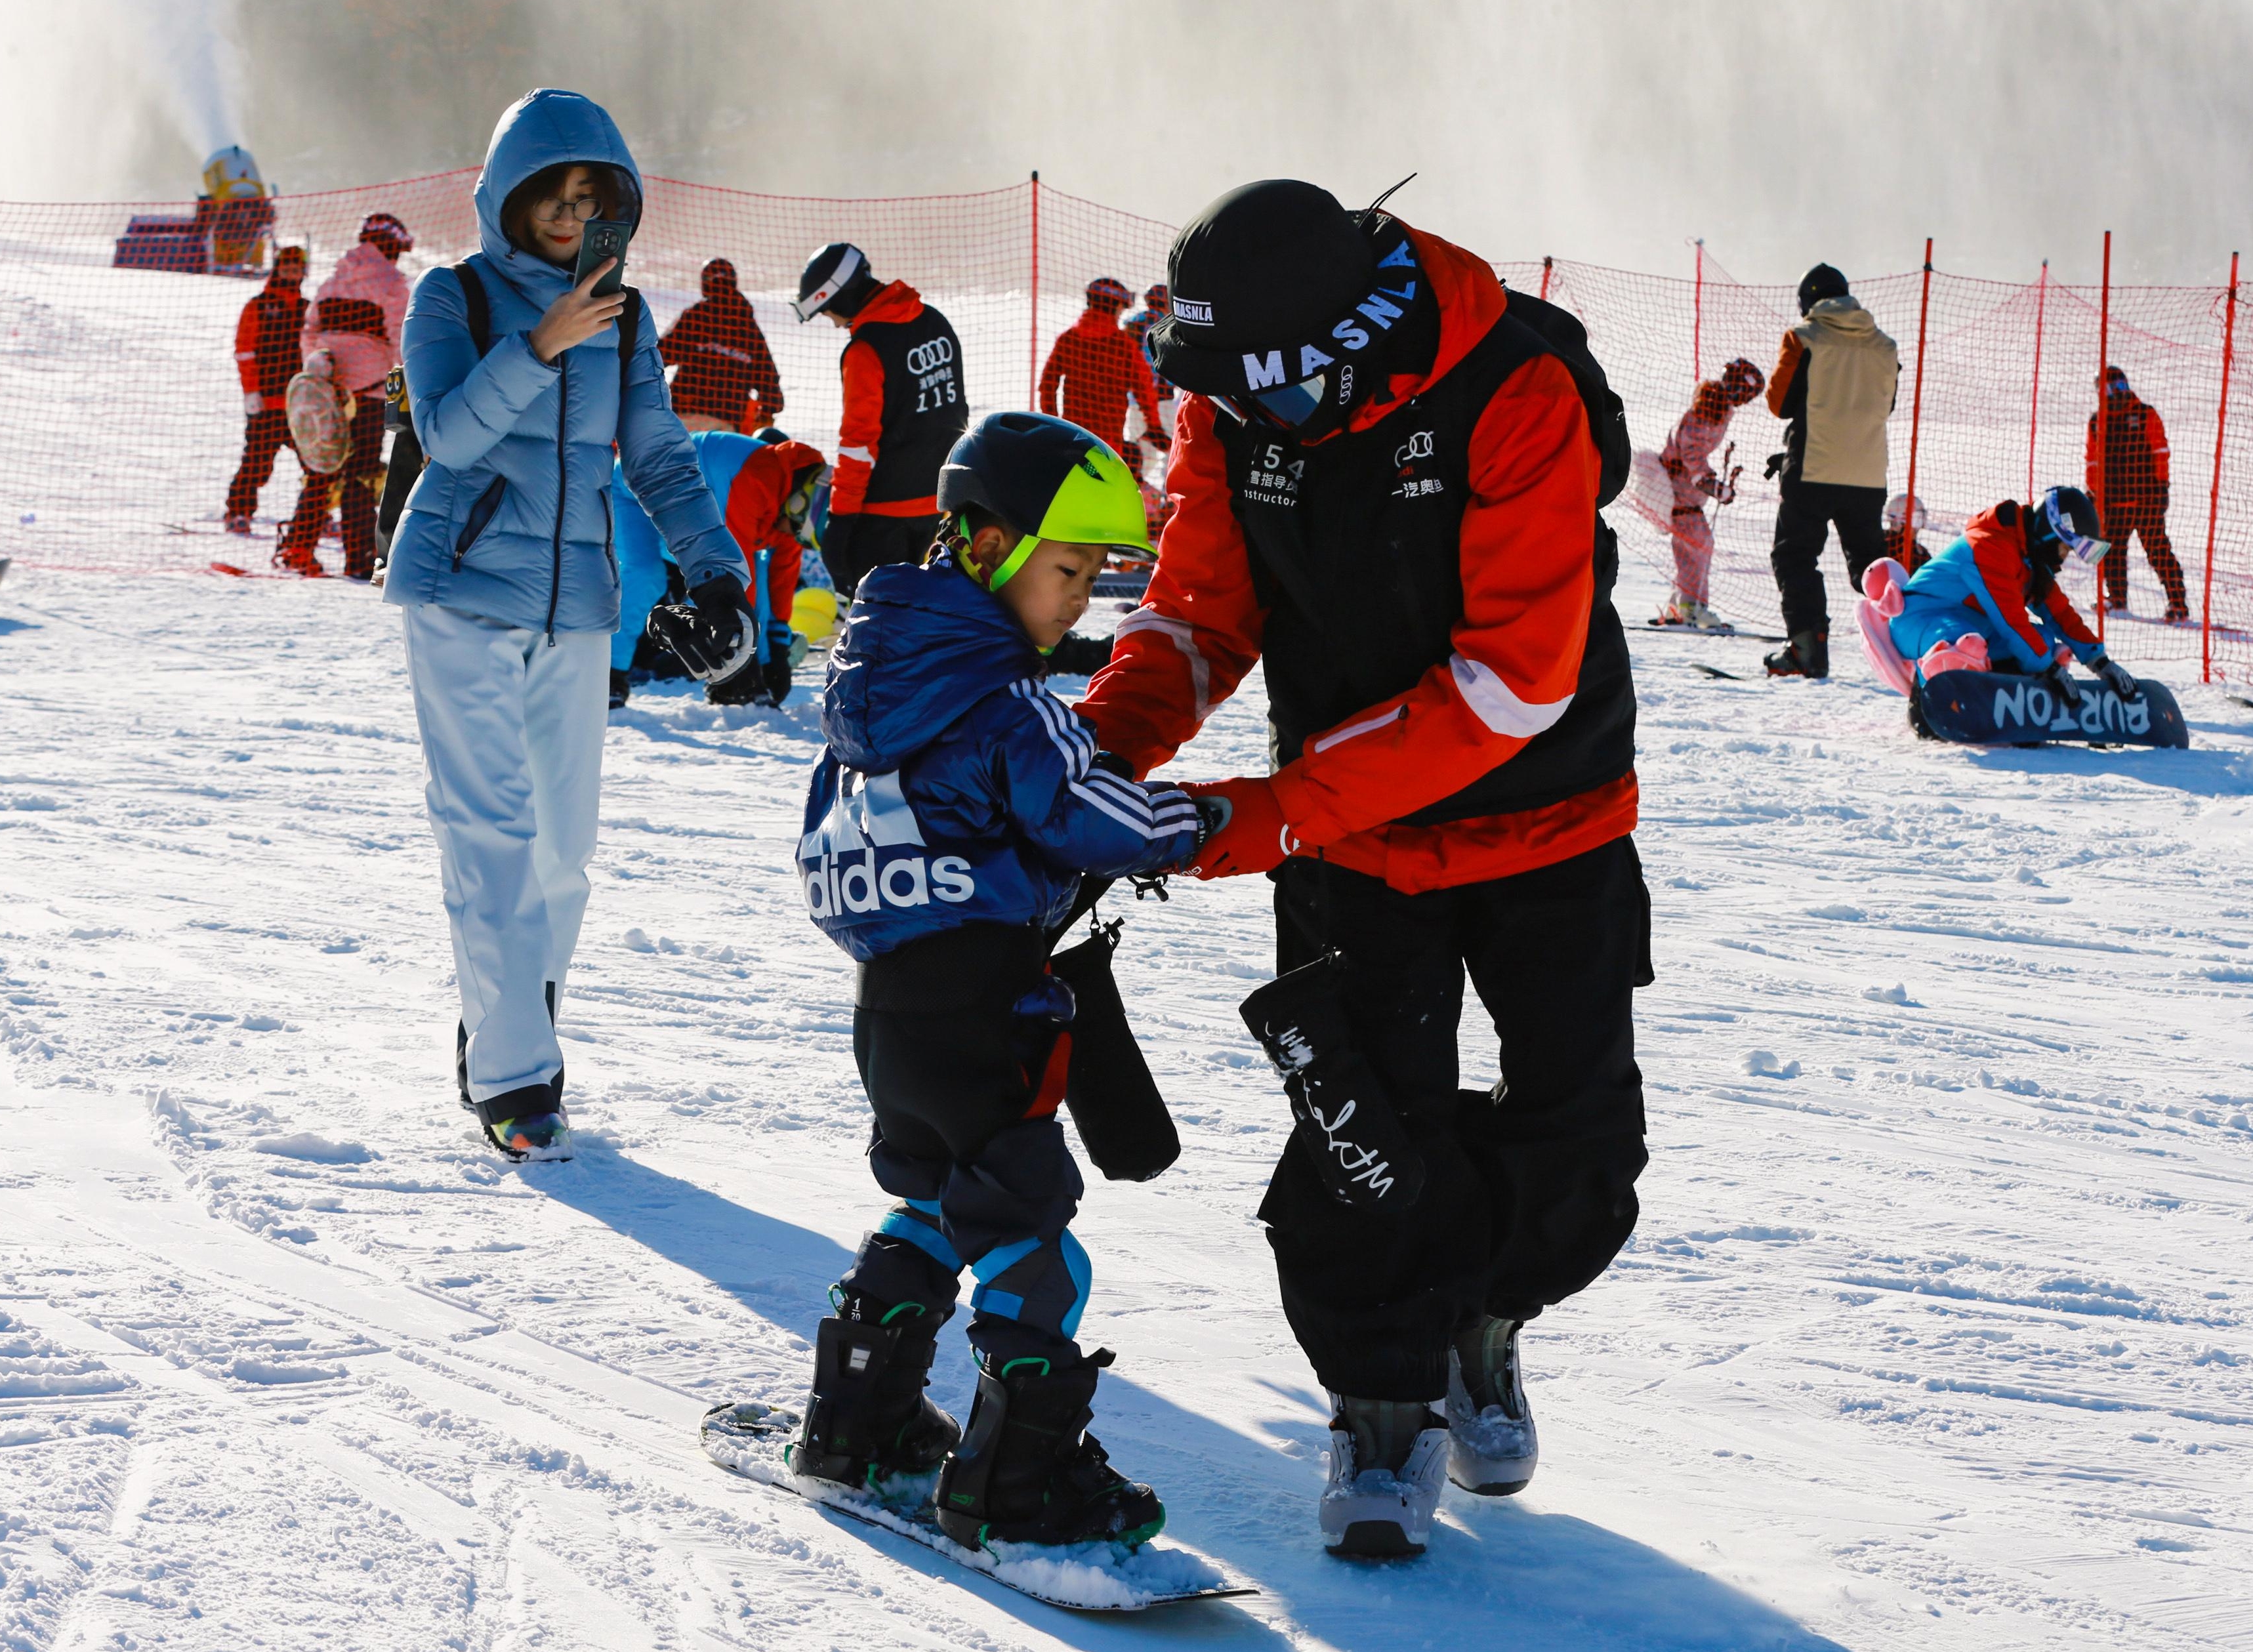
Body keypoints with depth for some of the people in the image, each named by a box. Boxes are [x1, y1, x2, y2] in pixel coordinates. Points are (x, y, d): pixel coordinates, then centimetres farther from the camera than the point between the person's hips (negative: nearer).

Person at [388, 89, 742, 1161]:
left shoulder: (621, 316, 9)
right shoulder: (451, 299, -3)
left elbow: (657, 455, 10)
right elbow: (448, 433, -17)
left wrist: (711, 564, -4)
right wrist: (538, 349, -30)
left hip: (573, 606, 4)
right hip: (462, 597, -4)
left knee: (564, 838, 6)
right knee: (491, 832, -9)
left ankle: (508, 1030, 19)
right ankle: (512, 1075, -10)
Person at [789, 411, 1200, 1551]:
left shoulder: (881, 678, 11)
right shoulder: (999, 705, -17)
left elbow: (827, 830, 21)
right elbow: (1083, 814, -16)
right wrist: (1201, 823, -2)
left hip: (887, 986, 9)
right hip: (977, 997, -9)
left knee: (933, 1199, 24)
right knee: (1023, 1220, -5)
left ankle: (860, 1421, 28)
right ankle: (1021, 1481, -6)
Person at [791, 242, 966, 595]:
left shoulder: (866, 349, -19)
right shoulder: (936, 324, 7)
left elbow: (860, 439, -20)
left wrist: (841, 515, -15)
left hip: (886, 506, -8)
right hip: (940, 499, 8)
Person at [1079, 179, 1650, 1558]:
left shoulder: (1515, 397, -29)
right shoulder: (1233, 410, -13)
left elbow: (1514, 677, -31)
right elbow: (1204, 609, -4)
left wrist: (1278, 813, -33)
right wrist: (1114, 733, -27)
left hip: (1545, 815, -2)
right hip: (1346, 824, 2)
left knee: (1578, 1139, 4)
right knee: (1369, 1129, -7)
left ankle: (1479, 1317, 32)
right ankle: (1389, 1398, 12)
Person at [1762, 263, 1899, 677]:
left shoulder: (1804, 340, -5)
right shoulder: (1883, 347, 9)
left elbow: (1781, 401, -3)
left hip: (1814, 472, -4)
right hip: (1869, 473, 4)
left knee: (1795, 555, 3)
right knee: (1869, 559, 17)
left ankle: (1808, 645, -12)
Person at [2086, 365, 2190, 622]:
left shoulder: (2146, 415, 1)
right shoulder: (2098, 421, 12)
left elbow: (2160, 452, 0)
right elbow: (2094, 460, 16)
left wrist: (2161, 485, -4)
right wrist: (2093, 492, 12)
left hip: (2146, 496, -4)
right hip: (2114, 500, 4)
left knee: (2158, 549, -5)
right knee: (2112, 550, 5)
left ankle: (2178, 603, -4)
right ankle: (2117, 599, 18)